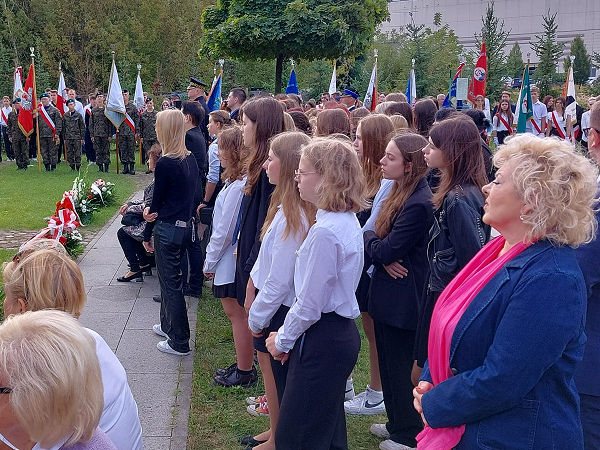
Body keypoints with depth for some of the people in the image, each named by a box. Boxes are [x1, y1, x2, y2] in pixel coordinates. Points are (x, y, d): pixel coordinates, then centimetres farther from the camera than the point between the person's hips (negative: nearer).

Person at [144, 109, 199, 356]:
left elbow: (156, 203, -11)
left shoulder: (165, 164, -19)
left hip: (168, 229, -8)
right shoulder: (191, 160, 4)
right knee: (170, 277, 23)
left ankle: (179, 342, 12)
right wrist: (153, 209, 1)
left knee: (170, 282, 3)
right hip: (187, 225, 8)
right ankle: (168, 325, 40)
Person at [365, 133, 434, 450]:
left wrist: (368, 237, -3)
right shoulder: (401, 192, 7)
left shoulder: (418, 203, -24)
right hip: (391, 298, 9)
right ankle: (397, 423, 37)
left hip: (402, 302, -9)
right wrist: (381, 252, -12)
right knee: (390, 364, 21)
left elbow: (384, 251, -22)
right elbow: (380, 246, 10)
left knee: (401, 369, 6)